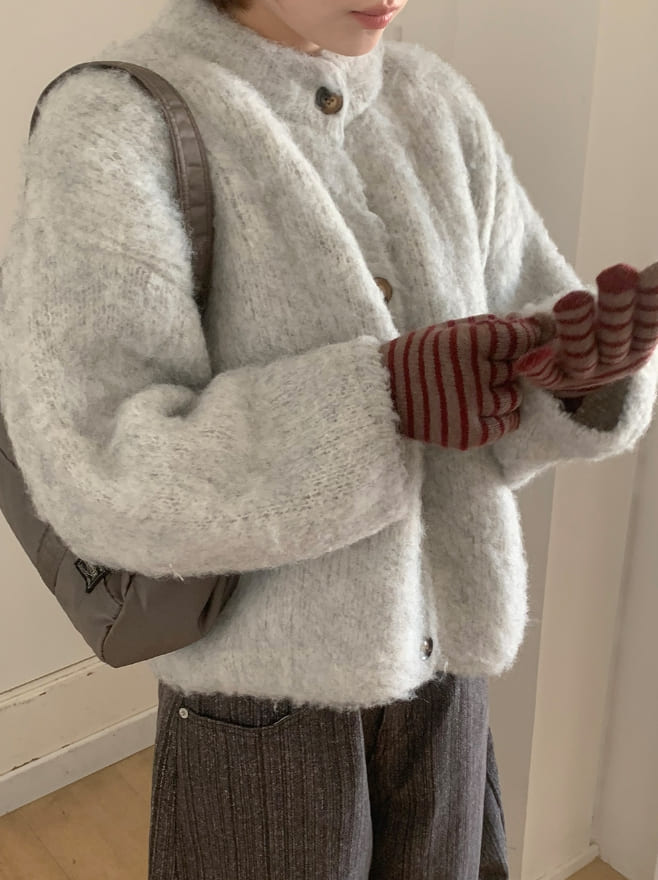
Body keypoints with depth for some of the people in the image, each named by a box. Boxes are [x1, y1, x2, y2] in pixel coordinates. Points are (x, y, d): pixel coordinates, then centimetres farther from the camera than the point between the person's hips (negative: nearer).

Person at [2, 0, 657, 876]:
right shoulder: (112, 125, -18)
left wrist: (588, 361, -24)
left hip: (436, 642, 5)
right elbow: (101, 477, -26)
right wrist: (385, 394, -35)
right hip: (265, 671, -5)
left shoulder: (435, 107, -1)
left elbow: (525, 405, -1)